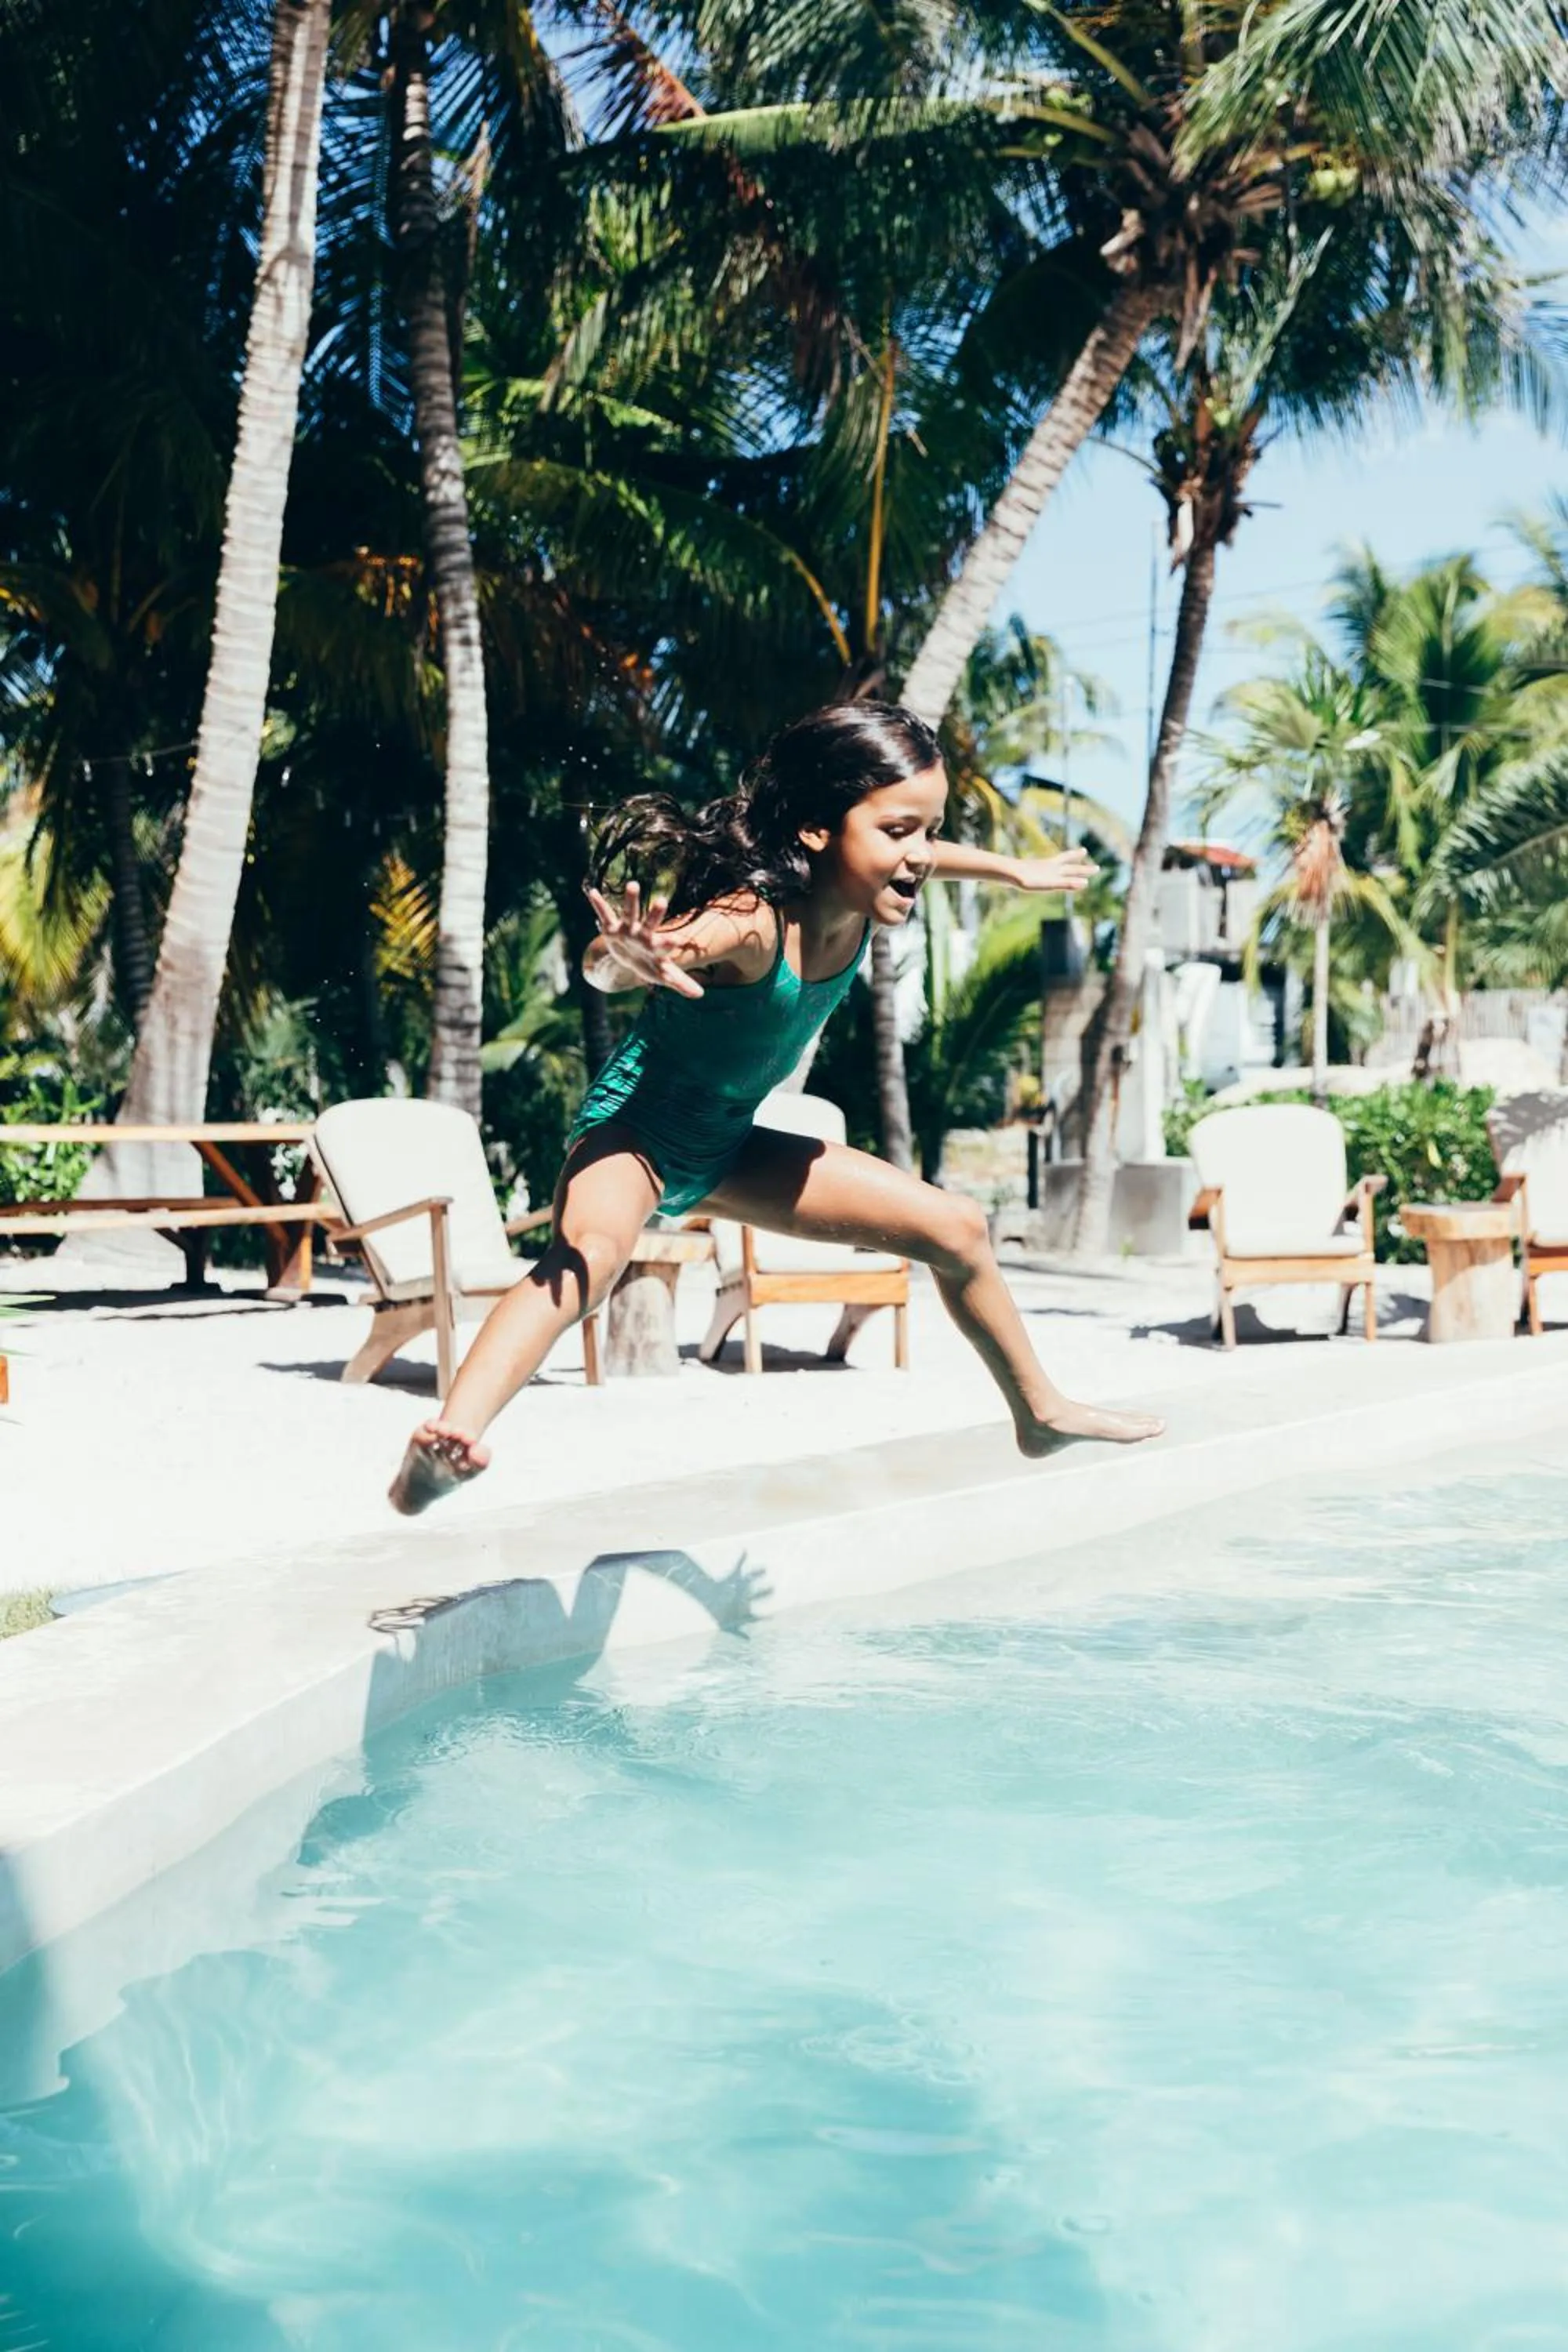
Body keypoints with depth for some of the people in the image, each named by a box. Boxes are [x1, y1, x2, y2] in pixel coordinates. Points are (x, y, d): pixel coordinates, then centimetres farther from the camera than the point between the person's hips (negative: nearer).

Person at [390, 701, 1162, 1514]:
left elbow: (920, 858, 15)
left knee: (954, 1227, 11)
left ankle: (1041, 1411, 33)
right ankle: (450, 1436, -58)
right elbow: (604, 959, -52)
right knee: (588, 1251, -42)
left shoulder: (862, 888, -11)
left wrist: (1017, 871, 31)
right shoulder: (752, 919, -34)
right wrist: (626, 960, -76)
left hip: (728, 1147, 8)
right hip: (633, 1131, -8)